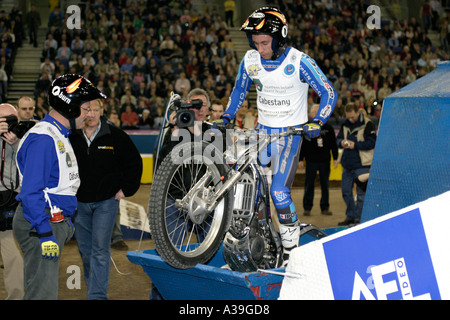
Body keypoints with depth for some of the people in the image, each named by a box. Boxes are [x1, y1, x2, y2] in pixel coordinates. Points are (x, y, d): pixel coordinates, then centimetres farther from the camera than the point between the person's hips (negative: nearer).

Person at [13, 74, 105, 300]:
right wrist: (45, 234, -26)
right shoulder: (42, 138, -17)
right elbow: (31, 192, -23)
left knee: (46, 287, 15)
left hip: (55, 222, 10)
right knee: (43, 292, -9)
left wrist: (66, 222, 23)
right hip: (40, 224, -10)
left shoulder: (60, 135, 16)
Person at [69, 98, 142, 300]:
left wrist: (126, 189, 1)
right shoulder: (70, 136, -1)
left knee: (100, 250, -8)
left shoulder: (115, 135, -4)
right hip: (78, 202, 3)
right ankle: (93, 287, 30)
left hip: (106, 201, -3)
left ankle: (97, 295, -6)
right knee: (85, 250, 12)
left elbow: (134, 162, 6)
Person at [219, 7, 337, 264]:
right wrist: (226, 118, 5)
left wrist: (317, 122, -24)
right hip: (263, 129, 5)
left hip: (291, 132, -5)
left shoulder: (299, 61, -16)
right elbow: (240, 91, 16)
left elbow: (329, 93, -10)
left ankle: (292, 246, 1)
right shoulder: (250, 60, -2)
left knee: (279, 190, -15)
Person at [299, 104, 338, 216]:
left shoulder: (328, 128, 7)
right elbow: (302, 145, 2)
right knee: (309, 185, 2)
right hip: (311, 161, -2)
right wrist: (301, 159, -3)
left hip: (325, 161, 2)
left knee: (325, 185, 5)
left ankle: (325, 207, 14)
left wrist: (335, 158, 6)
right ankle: (307, 208, 10)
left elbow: (333, 144, 11)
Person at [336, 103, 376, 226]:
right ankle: (350, 216, 24)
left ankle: (358, 218, 6)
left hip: (362, 165, -7)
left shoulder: (367, 125, -9)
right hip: (347, 163, 7)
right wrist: (342, 142, -7)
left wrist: (355, 145, -18)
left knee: (361, 192, -2)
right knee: (346, 191, 11)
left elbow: (372, 142, -13)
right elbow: (338, 138, 16)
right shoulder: (345, 125, 11)